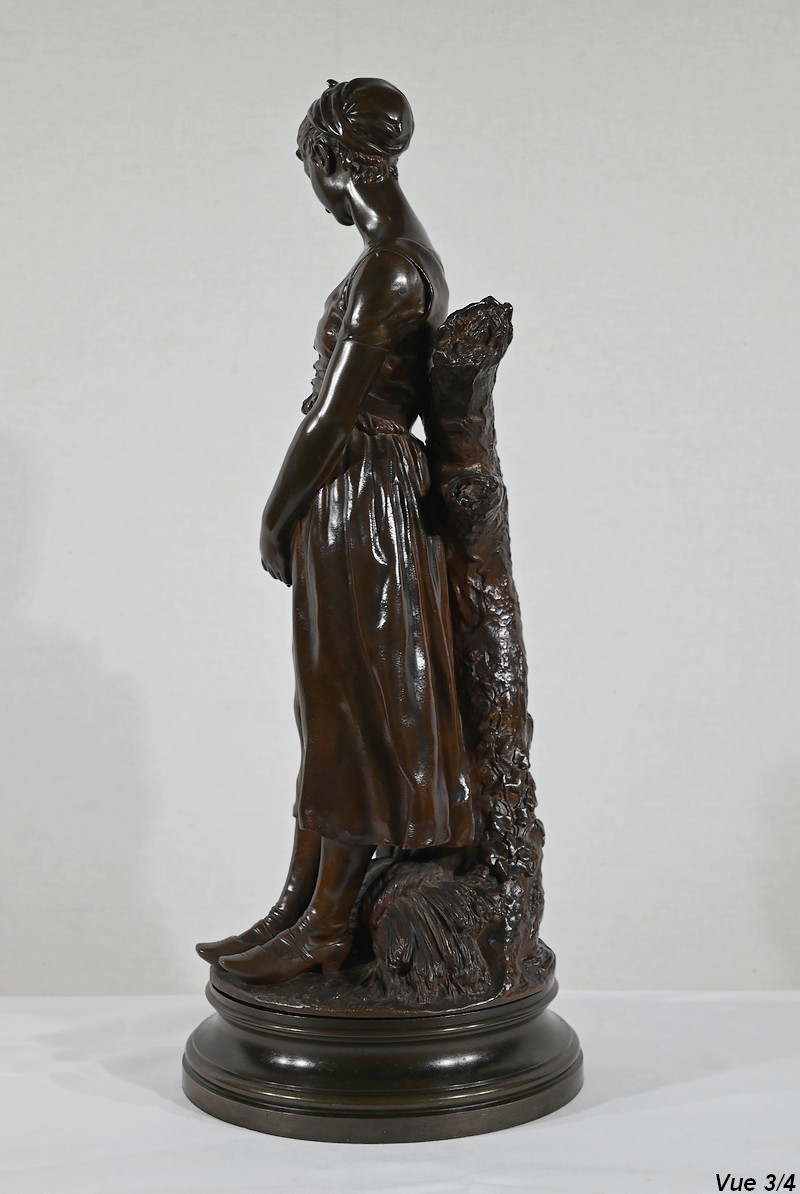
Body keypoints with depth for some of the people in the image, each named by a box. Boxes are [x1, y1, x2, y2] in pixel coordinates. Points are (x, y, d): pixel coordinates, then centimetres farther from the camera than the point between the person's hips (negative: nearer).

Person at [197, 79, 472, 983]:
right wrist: (299, 512, 15)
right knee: (333, 712, 13)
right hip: (360, 508, 10)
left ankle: (328, 928, 12)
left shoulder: (389, 266, -17)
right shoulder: (412, 257, 14)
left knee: (356, 715, -1)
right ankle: (296, 906, 24)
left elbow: (332, 414, -18)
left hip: (361, 505, -10)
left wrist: (276, 517, -6)